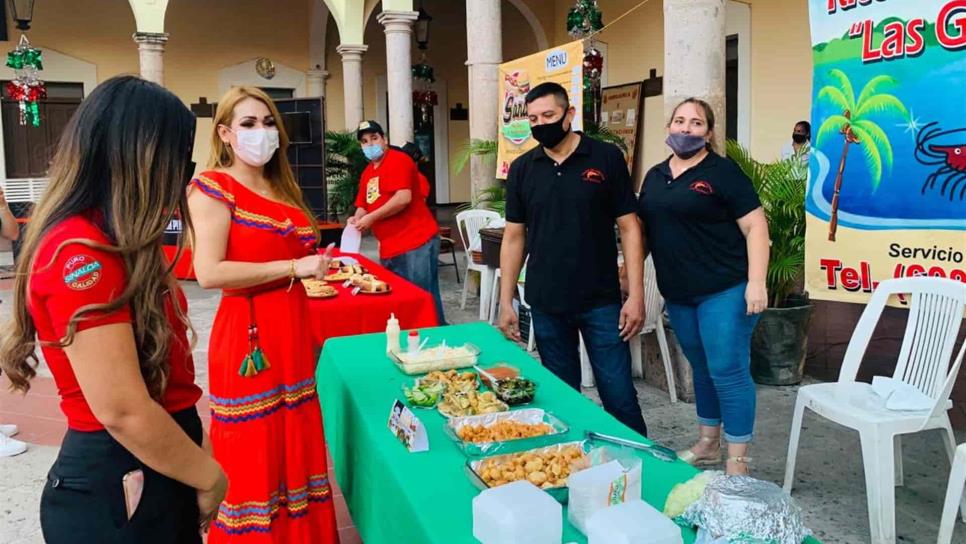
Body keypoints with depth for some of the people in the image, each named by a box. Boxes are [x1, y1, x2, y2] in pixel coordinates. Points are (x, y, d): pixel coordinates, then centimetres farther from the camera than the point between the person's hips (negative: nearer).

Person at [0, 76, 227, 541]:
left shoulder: (111, 240, 8)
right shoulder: (80, 253, -23)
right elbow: (123, 411, -25)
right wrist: (209, 477, -12)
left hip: (156, 473, 9)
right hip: (116, 490, -9)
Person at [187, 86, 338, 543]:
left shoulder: (280, 189, 14)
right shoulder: (213, 187, -10)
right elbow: (209, 273, -21)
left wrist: (315, 264, 10)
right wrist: (292, 267, -20)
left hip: (291, 332, 8)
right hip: (247, 337, -7)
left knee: (295, 446, 15)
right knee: (254, 456, 3)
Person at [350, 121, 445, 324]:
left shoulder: (398, 160, -7)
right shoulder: (366, 173, 18)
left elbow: (404, 198, -20)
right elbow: (363, 205, 24)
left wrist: (371, 218, -14)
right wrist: (357, 218, 1)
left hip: (416, 243, -9)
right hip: (389, 248, 9)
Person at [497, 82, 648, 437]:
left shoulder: (606, 158, -3)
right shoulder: (522, 169, 5)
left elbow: (629, 228, -3)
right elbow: (514, 237, 8)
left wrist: (636, 295, -9)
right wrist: (505, 302, 4)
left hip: (601, 302, -2)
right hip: (546, 305, 3)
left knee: (619, 395, 1)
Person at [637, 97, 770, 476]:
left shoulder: (722, 172, -6)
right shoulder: (655, 176, 13)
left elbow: (755, 226, -10)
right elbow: (644, 230, 19)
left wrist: (756, 282, -18)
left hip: (724, 291, -6)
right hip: (678, 295, 6)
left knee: (728, 371, -3)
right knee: (702, 369, 17)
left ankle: (737, 463, 8)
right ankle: (707, 445, 31)